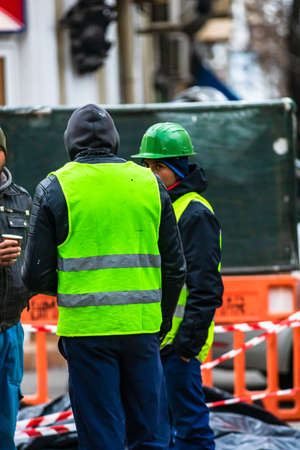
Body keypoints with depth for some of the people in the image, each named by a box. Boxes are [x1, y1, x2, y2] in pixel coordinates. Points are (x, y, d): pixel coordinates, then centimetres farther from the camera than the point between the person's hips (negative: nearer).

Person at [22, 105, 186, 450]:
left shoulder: (54, 188, -2)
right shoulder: (150, 183, 7)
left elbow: (36, 276, -3)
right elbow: (175, 267, 10)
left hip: (86, 328, -2)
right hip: (142, 326, 3)